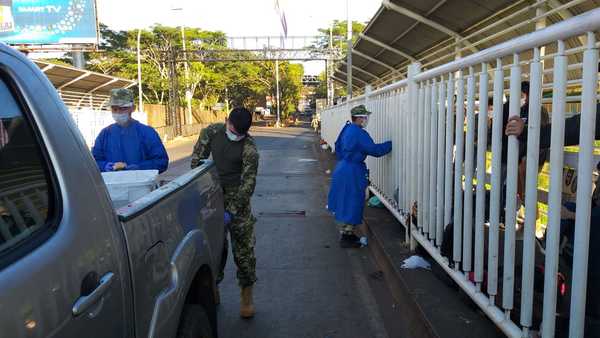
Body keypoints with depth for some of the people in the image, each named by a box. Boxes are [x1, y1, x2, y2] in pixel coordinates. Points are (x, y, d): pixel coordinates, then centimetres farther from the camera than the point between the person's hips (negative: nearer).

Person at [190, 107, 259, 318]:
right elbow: (197, 158, 6)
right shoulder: (211, 132, -4)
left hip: (237, 200, -3)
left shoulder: (249, 148, -16)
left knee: (243, 246, -2)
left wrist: (232, 210, -24)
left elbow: (248, 182, -18)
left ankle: (246, 296, 11)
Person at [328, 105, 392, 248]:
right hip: (352, 172, -10)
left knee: (345, 203, 17)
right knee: (352, 204, 0)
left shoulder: (347, 129, 9)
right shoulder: (359, 133, -19)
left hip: (342, 168, 10)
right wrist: (391, 144, -10)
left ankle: (345, 232, 29)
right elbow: (374, 150, -20)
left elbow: (338, 146, 20)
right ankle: (346, 237, 6)